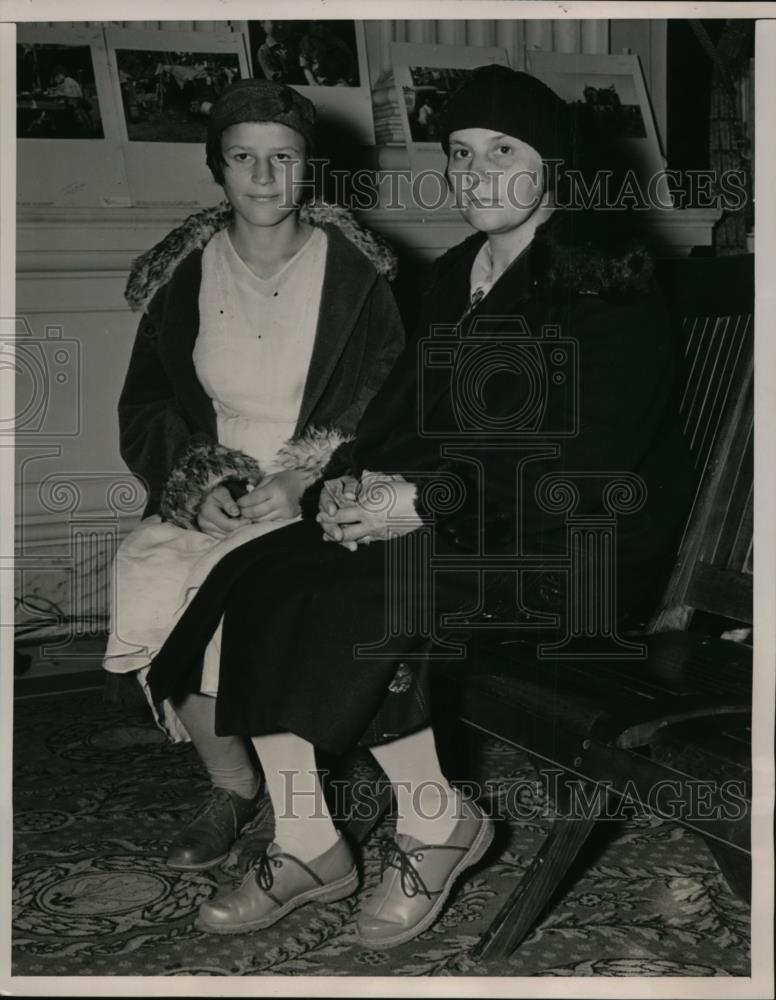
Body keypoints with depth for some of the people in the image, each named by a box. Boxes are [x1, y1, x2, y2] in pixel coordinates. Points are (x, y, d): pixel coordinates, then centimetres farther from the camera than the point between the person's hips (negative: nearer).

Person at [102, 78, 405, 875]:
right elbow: (145, 409, 6)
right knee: (147, 592, -26)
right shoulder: (183, 273, 5)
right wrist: (197, 486, -13)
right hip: (207, 493, 3)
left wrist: (303, 480, -18)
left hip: (319, 493, -3)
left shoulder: (353, 270, -2)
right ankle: (232, 783, -4)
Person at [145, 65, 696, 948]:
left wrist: (426, 502, -24)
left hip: (576, 543, -8)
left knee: (358, 606, -28)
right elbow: (406, 405, 13)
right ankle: (304, 847, -6)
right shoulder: (455, 276, 14)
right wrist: (350, 481, -9)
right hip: (464, 523, 8)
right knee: (260, 581, -12)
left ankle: (439, 819, -5)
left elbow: (585, 462, -19)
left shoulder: (605, 288, -10)